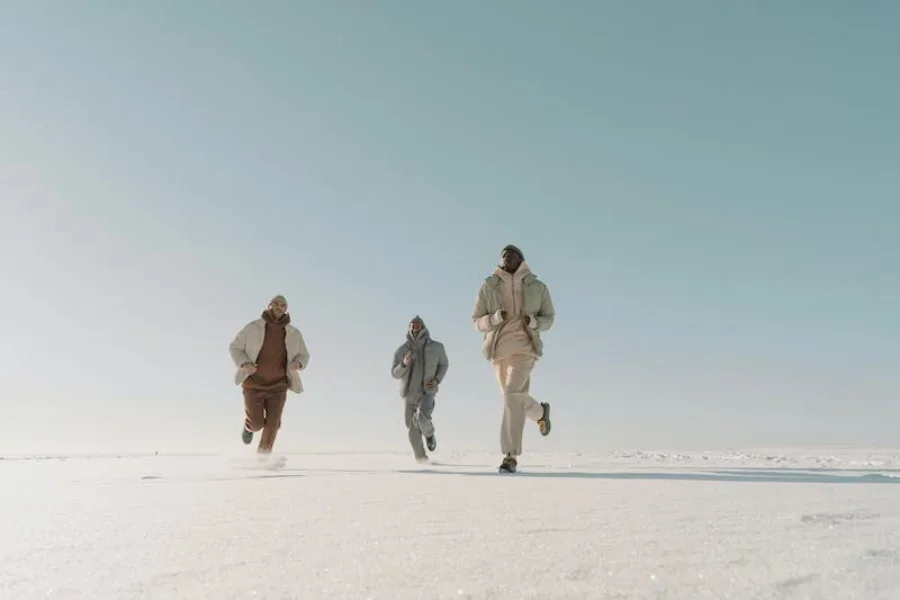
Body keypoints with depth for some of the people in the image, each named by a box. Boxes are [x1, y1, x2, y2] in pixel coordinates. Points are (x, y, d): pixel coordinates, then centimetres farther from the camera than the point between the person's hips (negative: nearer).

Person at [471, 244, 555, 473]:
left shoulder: (538, 287, 3)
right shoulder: (488, 287, 2)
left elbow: (549, 318, 10)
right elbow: (477, 321, 3)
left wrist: (533, 322, -12)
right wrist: (496, 318, -18)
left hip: (524, 347, -3)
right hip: (498, 349, 3)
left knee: (512, 395, -21)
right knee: (516, 397, 16)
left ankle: (511, 456, -14)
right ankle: (540, 412, 51)